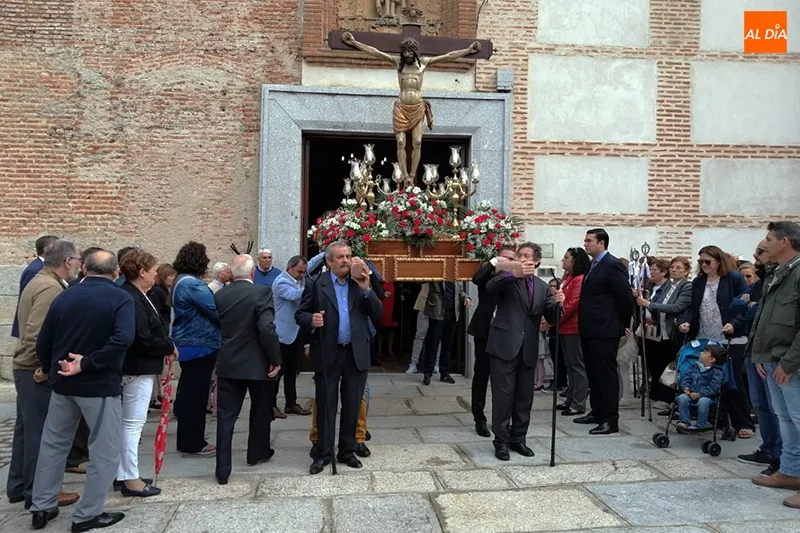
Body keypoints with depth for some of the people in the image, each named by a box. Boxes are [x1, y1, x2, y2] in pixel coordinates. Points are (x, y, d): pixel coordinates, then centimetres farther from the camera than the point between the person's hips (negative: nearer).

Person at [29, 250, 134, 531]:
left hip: (63, 383, 6)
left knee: (53, 444, 19)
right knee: (105, 451, 7)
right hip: (101, 385, -5)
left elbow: (43, 343, 5)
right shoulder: (121, 298, -11)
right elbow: (123, 339, -28)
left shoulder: (64, 296, 3)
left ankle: (41, 508, 28)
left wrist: (54, 371, 16)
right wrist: (87, 364, -20)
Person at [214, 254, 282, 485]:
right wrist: (275, 359, -14)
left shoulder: (219, 295, 0)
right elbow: (267, 328, -22)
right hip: (257, 364, -3)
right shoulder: (262, 292, -15)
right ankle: (257, 452, 35)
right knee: (261, 410, 19)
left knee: (226, 416, 6)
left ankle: (223, 470, 5)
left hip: (228, 364, 3)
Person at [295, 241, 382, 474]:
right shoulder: (316, 284, -2)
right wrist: (311, 320, -23)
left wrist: (366, 288, -12)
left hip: (356, 353, 3)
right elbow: (300, 314, -2)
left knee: (352, 406, 11)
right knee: (326, 406, 7)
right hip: (327, 354, -2)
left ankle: (347, 451, 26)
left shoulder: (361, 283, 5)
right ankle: (323, 453, 20)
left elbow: (377, 314, 0)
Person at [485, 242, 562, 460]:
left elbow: (551, 318, 9)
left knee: (524, 397, 11)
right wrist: (514, 274, -40)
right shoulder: (508, 279, -1)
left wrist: (557, 304, -13)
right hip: (504, 346, -5)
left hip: (528, 349, 5)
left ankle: (518, 439, 25)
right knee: (503, 395, -1)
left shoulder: (542, 287, 13)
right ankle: (501, 441, 10)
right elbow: (490, 287, -24)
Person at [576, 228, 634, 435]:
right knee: (593, 373, 16)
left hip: (604, 331, -9)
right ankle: (597, 412, 27)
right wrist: (583, 323, 14)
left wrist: (624, 324, -4)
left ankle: (611, 420, 3)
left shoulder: (613, 265, -13)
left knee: (606, 374, -3)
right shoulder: (593, 265, 15)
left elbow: (626, 297, -13)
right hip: (589, 329, 9)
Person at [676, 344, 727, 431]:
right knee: (682, 398, -27)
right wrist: (685, 388, -8)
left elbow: (713, 388, -13)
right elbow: (685, 378, 13)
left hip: (706, 396, -4)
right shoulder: (694, 367, 15)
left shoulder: (716, 372, -3)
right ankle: (685, 422, -17)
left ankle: (701, 425, -21)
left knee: (703, 401, -37)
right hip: (691, 394, 4)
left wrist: (699, 394, -23)